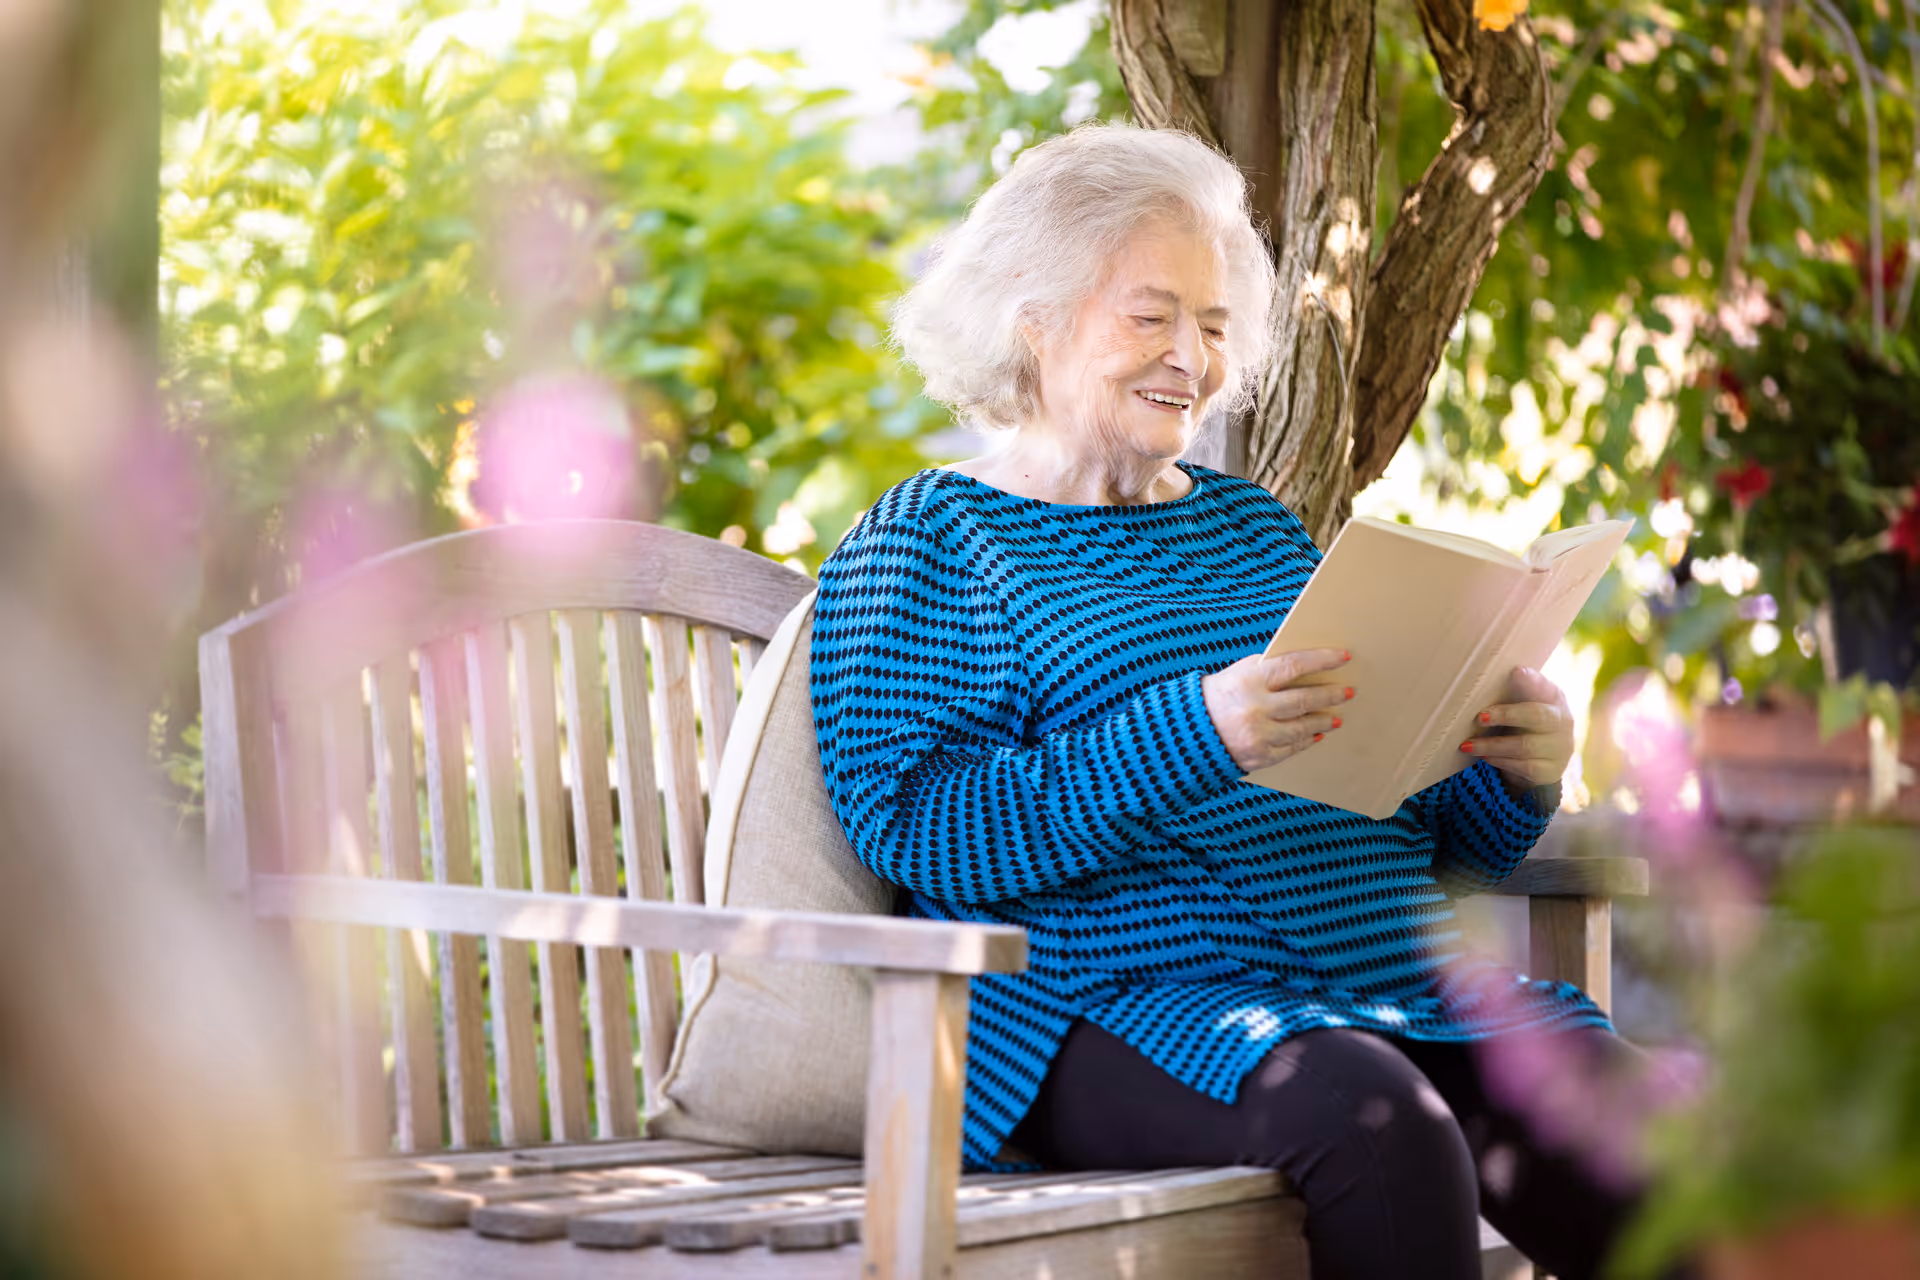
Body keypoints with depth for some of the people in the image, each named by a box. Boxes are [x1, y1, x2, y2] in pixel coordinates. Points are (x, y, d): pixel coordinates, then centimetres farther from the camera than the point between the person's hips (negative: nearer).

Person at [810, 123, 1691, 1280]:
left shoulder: (1255, 525, 26)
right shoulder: (931, 538, 6)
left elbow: (1420, 829, 26)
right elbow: (916, 825, -11)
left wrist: (1517, 776, 2)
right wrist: (1194, 732, -22)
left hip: (1397, 990, 6)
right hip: (1121, 1002, -5)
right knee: (1372, 1118, -36)